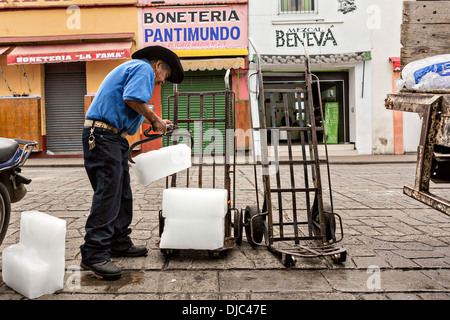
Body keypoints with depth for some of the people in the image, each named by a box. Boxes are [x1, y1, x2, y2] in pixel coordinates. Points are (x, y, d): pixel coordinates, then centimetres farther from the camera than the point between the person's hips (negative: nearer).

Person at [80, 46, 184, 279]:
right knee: (108, 193, -13)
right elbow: (133, 99, -22)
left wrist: (153, 121, 28)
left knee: (122, 193, 12)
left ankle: (119, 243, 21)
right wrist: (154, 120, -9)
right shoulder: (144, 69, -5)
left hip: (113, 137, 11)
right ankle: (94, 254, -10)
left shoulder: (132, 67, 28)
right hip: (103, 135, -11)